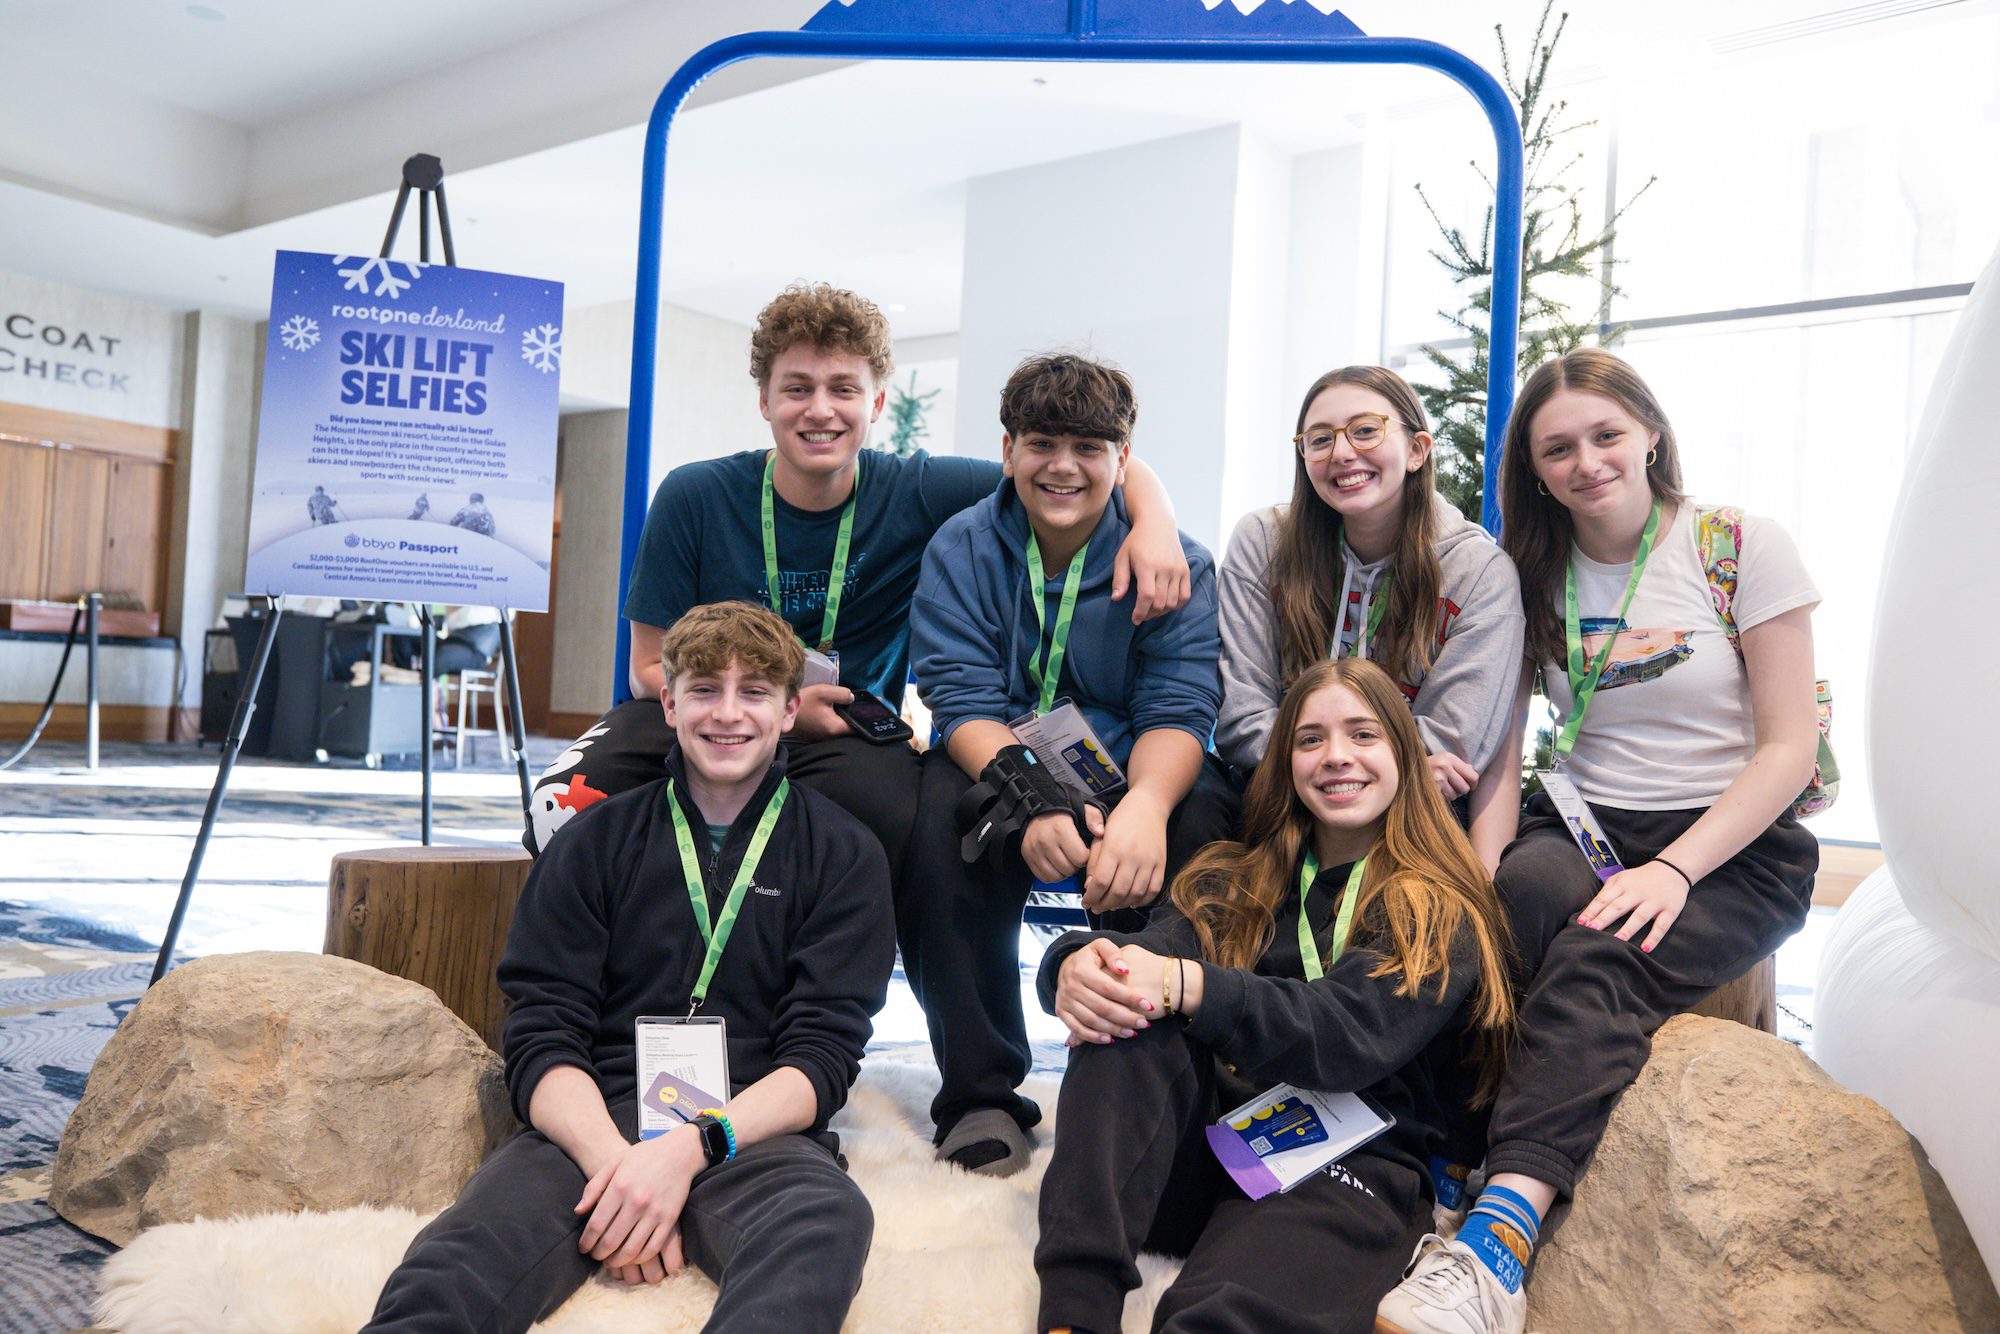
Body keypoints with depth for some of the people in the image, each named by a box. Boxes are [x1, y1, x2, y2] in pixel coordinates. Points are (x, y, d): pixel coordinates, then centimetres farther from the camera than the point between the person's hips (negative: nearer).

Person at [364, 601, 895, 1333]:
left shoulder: (842, 855, 9)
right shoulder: (598, 840, 13)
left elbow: (823, 1056, 1)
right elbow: (541, 1039, 4)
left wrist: (692, 1148, -17)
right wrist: (613, 1159, -16)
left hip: (752, 1130, 0)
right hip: (591, 1124, 1)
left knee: (827, 1216, -38)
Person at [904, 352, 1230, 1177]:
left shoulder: (1176, 563, -2)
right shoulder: (961, 550, -1)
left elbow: (1177, 708, -13)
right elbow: (962, 698, -12)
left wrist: (1144, 805, -37)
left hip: (1132, 779, 0)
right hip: (996, 772, 0)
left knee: (1202, 817, -31)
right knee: (941, 808, -32)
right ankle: (980, 1092, -16)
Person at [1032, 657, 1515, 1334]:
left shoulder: (1441, 912, 6)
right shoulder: (1237, 880, 19)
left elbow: (1354, 1031, -13)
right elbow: (1152, 952, 1)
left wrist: (1184, 988, -27)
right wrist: (1077, 964, -24)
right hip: (1200, 1138, 5)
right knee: (1121, 1004, -27)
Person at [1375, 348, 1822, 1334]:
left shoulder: (1744, 549, 0)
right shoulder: (1535, 577, 11)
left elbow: (1789, 745, -4)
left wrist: (1675, 870, -18)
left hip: (1734, 851, -3)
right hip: (1583, 829, 3)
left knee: (1598, 958, -34)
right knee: (1522, 892, -34)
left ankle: (1495, 1244, -48)